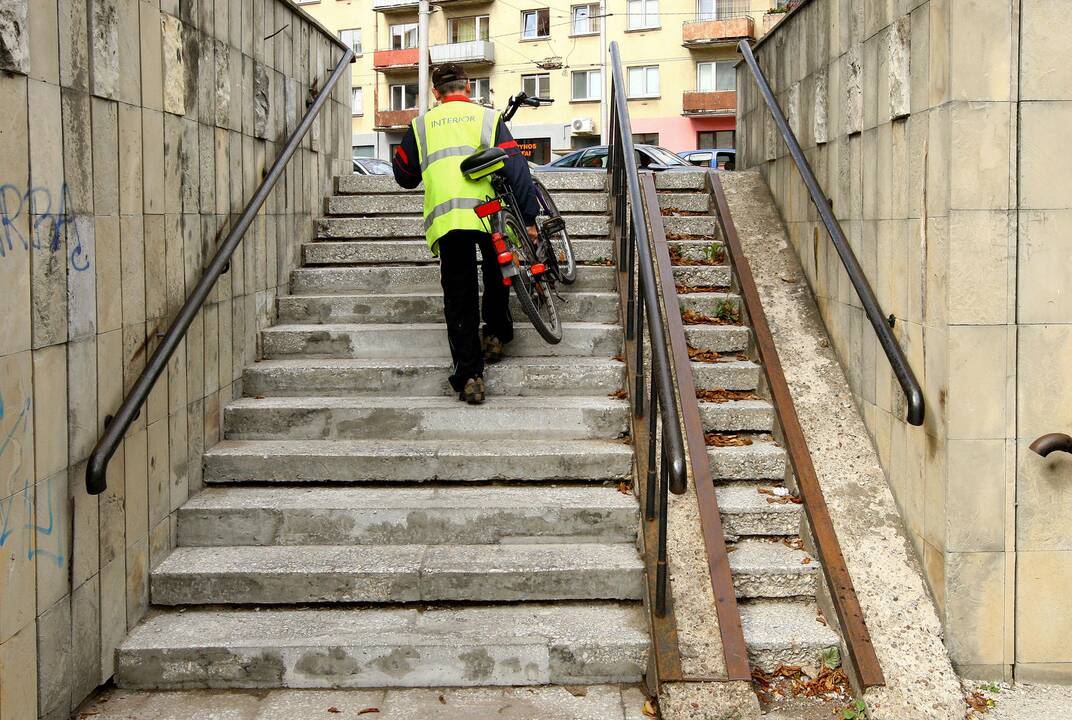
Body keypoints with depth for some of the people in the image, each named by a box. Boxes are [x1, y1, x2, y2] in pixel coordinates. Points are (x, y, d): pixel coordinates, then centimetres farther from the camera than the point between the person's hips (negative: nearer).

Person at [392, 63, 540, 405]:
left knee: (459, 297, 5)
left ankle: (468, 375, -2)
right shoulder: (488, 117, 13)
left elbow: (405, 176, 23)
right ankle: (495, 333, 29)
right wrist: (530, 217, 2)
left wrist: (397, 155, 45)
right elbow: (515, 167, 3)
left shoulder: (421, 124, 18)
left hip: (445, 218, 1)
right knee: (497, 273, 29)